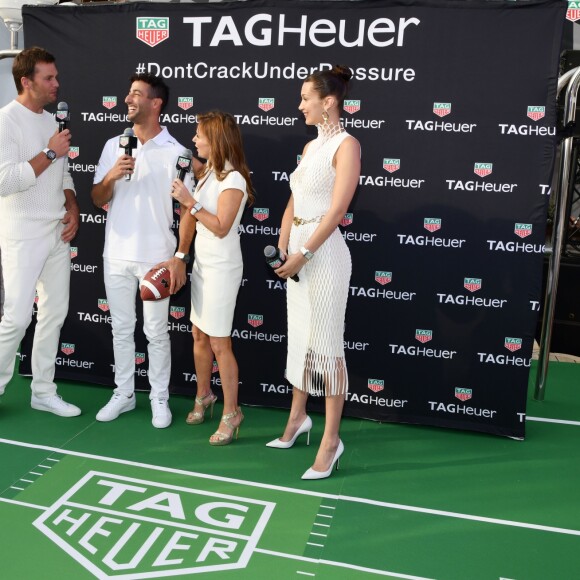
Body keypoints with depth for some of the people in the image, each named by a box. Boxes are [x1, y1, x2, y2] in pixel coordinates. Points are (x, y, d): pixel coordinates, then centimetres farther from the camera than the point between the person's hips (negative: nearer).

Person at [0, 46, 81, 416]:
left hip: (58, 233, 8)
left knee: (55, 313, 10)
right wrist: (50, 152, -17)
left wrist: (73, 208, 2)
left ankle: (43, 391, 22)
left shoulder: (51, 120, 12)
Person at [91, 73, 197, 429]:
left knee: (157, 332, 6)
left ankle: (160, 399, 21)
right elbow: (98, 200, 9)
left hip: (156, 258, -4)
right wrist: (110, 177, -11)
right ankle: (124, 394, 29)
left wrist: (181, 257, -13)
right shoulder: (114, 146, 7)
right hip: (116, 256, 4)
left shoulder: (175, 152, -6)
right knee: (121, 328, 14)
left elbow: (188, 208, -7)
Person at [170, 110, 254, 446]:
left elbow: (221, 228, -21)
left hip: (222, 269, -8)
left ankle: (232, 413, 11)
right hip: (202, 264, 8)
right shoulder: (208, 173, 10)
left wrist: (189, 201, -22)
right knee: (199, 335, 15)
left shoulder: (233, 179, -16)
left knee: (219, 343, -2)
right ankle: (204, 395, 34)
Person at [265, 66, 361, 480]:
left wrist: (303, 255, -17)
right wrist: (282, 249, 4)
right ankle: (298, 417, 32)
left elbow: (336, 211, -17)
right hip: (297, 248, 8)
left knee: (326, 344, -2)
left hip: (323, 251, -8)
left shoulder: (346, 145, -8)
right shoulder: (311, 146, 16)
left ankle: (331, 440, 10)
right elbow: (294, 203, 15)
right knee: (299, 336, 16)